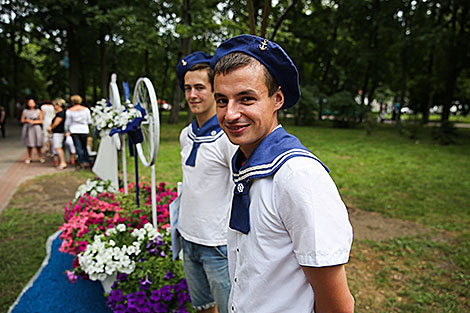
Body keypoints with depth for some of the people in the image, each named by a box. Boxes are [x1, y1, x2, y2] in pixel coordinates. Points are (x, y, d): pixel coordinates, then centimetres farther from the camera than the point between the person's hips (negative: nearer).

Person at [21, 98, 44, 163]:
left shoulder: (38, 111, 4)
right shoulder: (25, 111, 8)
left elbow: (41, 121, 4)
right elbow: (22, 120, 10)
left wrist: (34, 122, -12)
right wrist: (27, 120, -10)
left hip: (36, 128, -2)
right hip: (27, 128, 2)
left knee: (38, 144, -4)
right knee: (29, 144, 4)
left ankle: (40, 157, 9)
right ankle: (29, 157, 14)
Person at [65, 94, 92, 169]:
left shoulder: (69, 111, -3)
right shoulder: (86, 109, -2)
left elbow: (67, 123, 2)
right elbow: (89, 121, 1)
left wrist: (66, 131, 17)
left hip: (74, 131, -1)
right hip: (84, 130, 1)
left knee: (78, 147, 2)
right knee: (84, 147, 12)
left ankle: (82, 163, 1)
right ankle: (87, 162, 9)